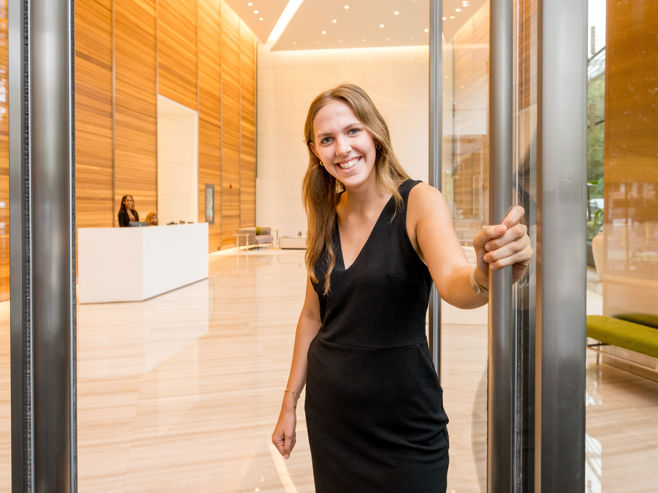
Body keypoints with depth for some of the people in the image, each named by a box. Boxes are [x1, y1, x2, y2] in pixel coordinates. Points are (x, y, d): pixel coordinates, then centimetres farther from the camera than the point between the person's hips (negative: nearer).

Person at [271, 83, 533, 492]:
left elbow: (453, 282, -30)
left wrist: (486, 276, -53)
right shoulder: (326, 217, 0)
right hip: (329, 410, 5)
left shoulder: (419, 201, -13)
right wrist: (290, 402, 9)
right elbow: (313, 314, 7)